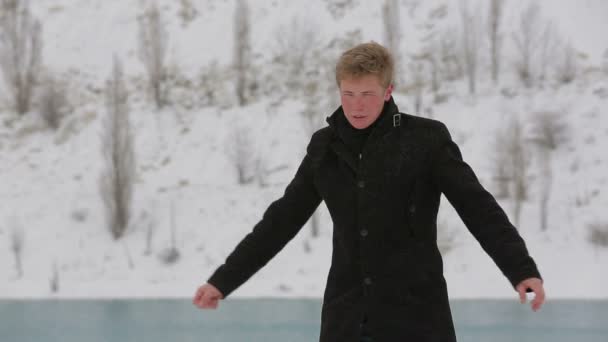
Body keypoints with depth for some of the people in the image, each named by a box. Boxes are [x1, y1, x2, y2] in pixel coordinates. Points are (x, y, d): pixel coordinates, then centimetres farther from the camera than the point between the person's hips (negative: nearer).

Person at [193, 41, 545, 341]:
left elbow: (478, 207, -9)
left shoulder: (426, 138, -6)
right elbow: (283, 219, 12)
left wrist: (523, 270, -21)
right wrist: (224, 279, 11)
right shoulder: (326, 146, 6)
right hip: (346, 314, 4)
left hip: (416, 310, -3)